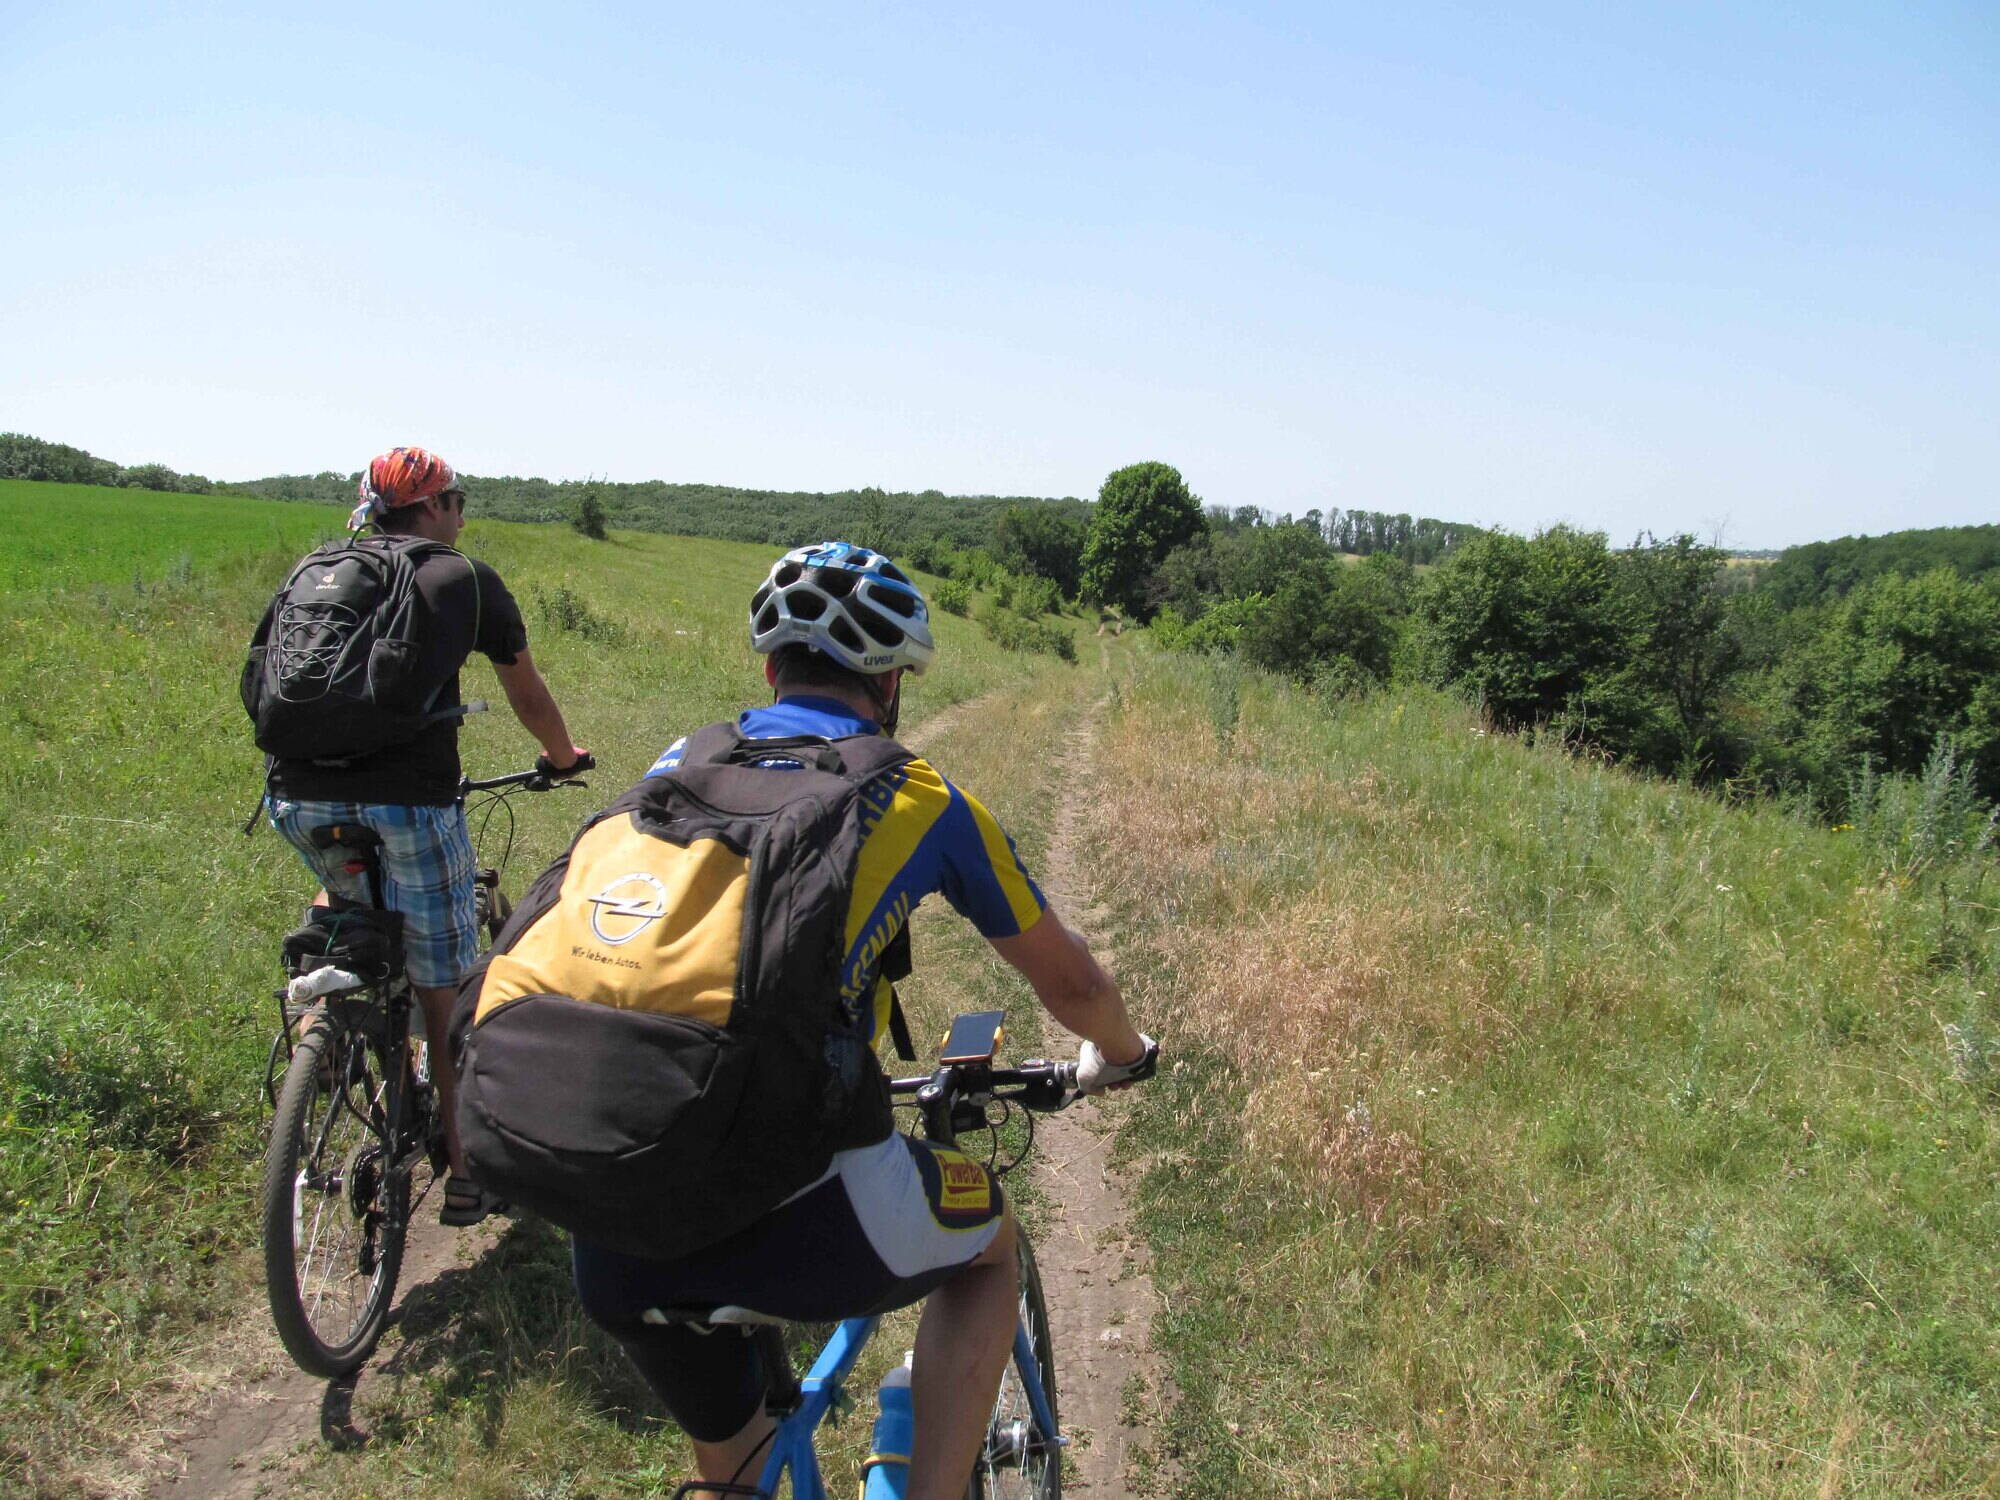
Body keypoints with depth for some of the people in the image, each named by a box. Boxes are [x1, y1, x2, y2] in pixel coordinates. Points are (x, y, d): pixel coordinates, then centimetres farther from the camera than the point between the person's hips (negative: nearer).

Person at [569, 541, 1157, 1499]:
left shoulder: (680, 764, 17)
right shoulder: (921, 799, 8)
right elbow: (1069, 984, 19)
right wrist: (1121, 1053, 42)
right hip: (785, 1224, -4)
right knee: (987, 1245, 27)